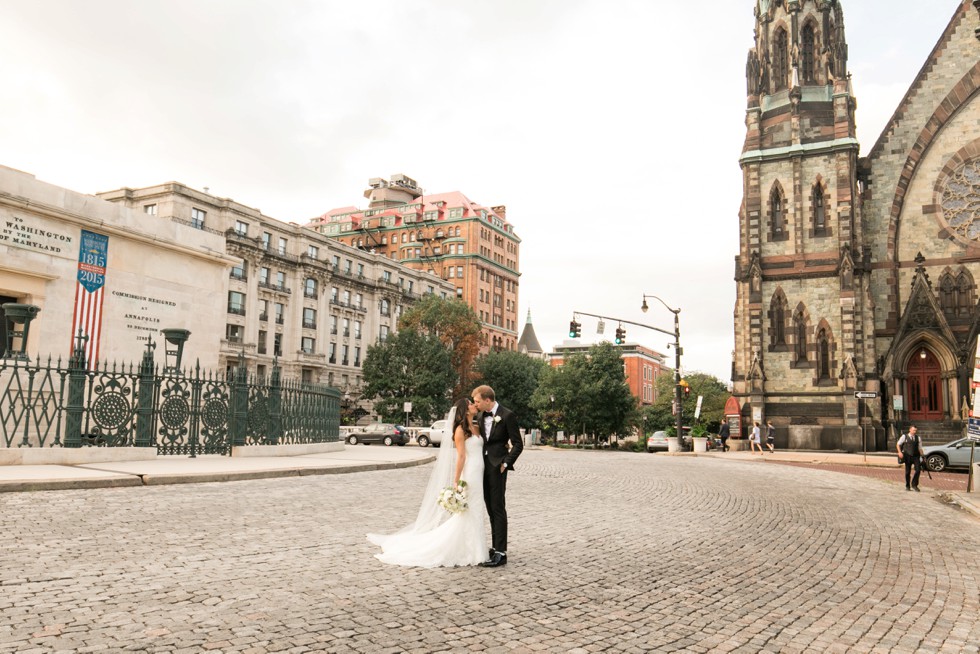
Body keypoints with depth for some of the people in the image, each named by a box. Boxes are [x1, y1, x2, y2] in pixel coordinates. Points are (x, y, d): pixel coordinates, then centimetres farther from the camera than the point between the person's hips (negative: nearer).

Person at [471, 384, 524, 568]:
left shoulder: (507, 415, -11)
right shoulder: (482, 416, 10)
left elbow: (518, 444, -10)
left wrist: (506, 463, -14)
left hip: (497, 466, -7)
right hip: (483, 465, 7)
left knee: (498, 509, -7)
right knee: (491, 509, 12)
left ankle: (500, 552, -4)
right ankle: (495, 547, 20)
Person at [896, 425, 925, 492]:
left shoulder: (918, 438, 9)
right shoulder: (904, 436, 3)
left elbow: (920, 448, 13)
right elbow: (898, 444, 6)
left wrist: (923, 455, 2)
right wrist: (900, 452, -7)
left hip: (916, 456, 2)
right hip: (908, 456, -2)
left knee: (918, 469, -14)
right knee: (908, 472, 4)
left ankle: (914, 484, 3)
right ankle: (907, 486, 19)